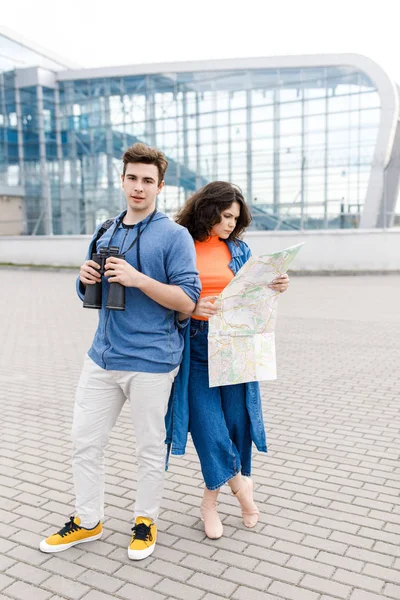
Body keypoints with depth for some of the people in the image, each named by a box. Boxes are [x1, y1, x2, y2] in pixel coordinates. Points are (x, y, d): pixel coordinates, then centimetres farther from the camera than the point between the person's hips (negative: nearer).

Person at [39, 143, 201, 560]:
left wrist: (137, 278, -24)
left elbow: (187, 300, -14)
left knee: (149, 447, 10)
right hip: (102, 356, 6)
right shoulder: (105, 234, 11)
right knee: (85, 441, 13)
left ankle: (145, 521, 32)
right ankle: (87, 521, 33)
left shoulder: (174, 236, -8)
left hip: (150, 362, -6)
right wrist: (87, 279, -4)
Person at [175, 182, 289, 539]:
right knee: (207, 420, -4)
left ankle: (212, 498, 23)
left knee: (236, 416, 4)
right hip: (196, 343, -3)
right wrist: (191, 307, -18)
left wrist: (275, 288, -7)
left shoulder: (239, 249, 10)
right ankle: (240, 484, 19)